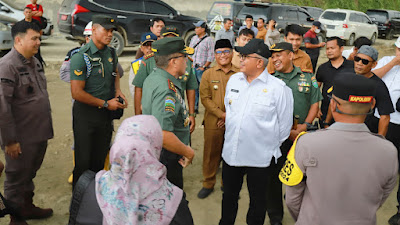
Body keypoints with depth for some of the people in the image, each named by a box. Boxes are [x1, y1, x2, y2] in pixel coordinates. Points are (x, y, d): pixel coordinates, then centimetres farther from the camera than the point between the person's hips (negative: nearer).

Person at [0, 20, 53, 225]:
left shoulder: (34, 62, 9)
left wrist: (46, 127, 18)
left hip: (39, 133, 8)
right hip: (21, 138, -8)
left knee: (29, 174, 23)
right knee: (16, 177, 9)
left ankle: (27, 207, 40)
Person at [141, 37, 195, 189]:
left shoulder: (152, 78, 5)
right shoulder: (166, 90, -28)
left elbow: (143, 106, 23)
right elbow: (162, 135, -35)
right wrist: (188, 152, -21)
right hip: (165, 158, -10)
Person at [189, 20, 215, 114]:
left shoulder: (209, 40, -5)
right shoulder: (194, 38, 15)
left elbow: (211, 56, -9)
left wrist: (204, 67, -13)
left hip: (202, 69, -6)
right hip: (192, 67, 6)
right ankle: (194, 107, 18)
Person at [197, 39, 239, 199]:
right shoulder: (208, 74, 4)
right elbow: (205, 98, -3)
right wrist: (221, 114, -12)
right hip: (213, 122, 0)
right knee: (211, 153, 8)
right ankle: (208, 184, 25)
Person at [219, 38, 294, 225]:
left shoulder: (278, 88, -14)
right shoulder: (233, 80, 3)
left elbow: (284, 124, -6)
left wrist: (270, 146, 2)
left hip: (261, 157, -5)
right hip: (231, 152, 5)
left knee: (257, 201, 15)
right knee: (229, 195, 23)